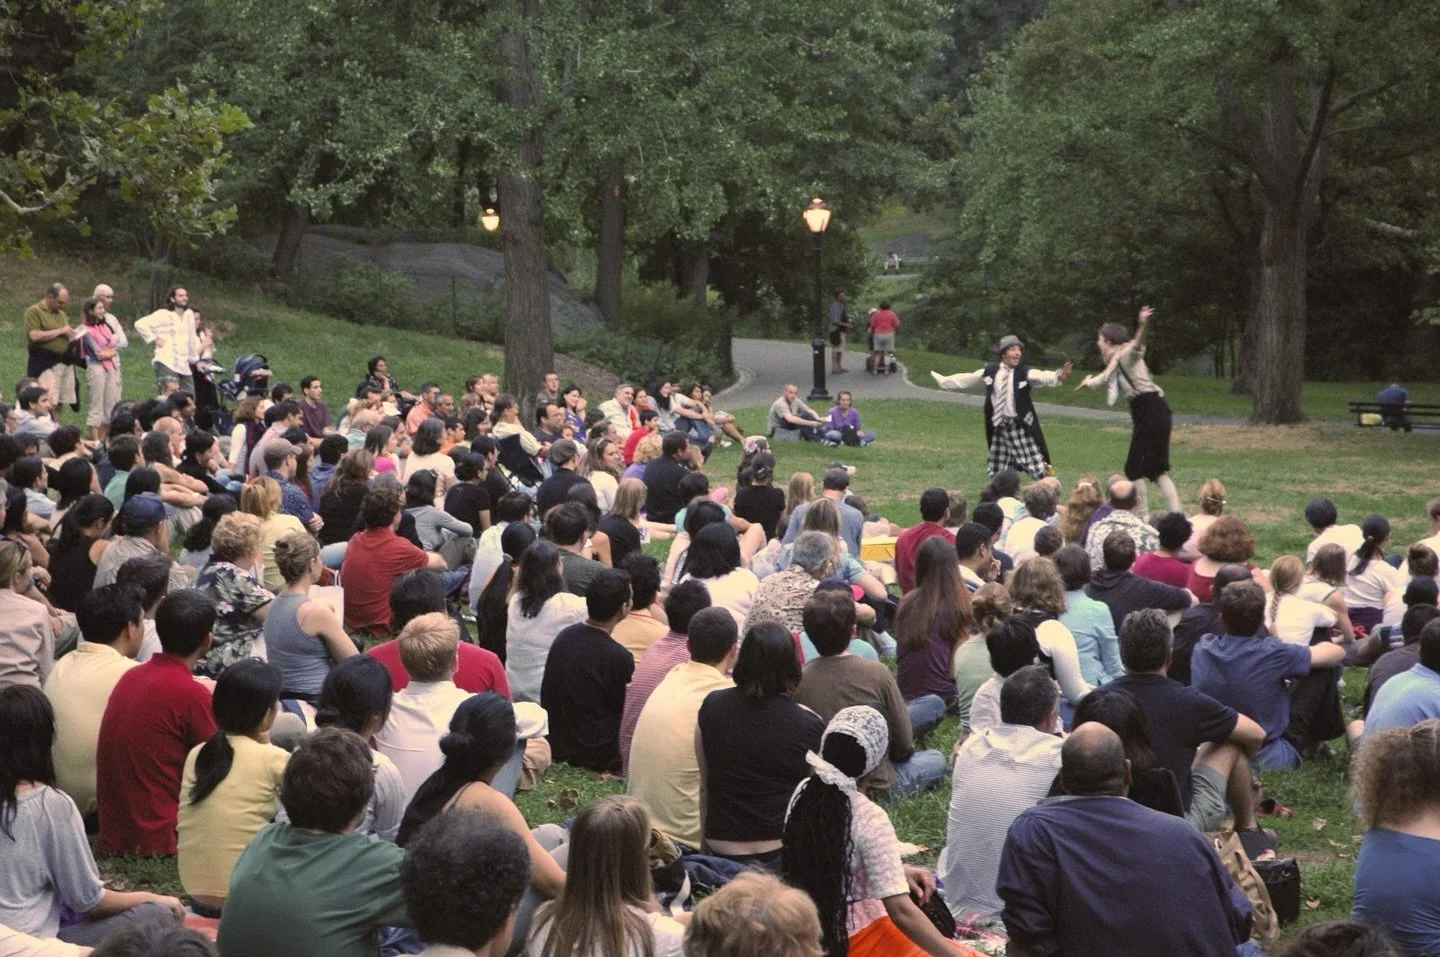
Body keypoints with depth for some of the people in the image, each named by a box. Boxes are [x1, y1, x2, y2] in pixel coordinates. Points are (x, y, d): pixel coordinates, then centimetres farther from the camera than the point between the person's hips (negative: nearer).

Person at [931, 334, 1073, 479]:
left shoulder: (1025, 372, -9)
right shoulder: (991, 371, 3)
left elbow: (1042, 376, -29)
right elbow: (967, 379, 16)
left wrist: (1057, 376, -51)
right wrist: (942, 381, 23)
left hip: (1021, 427, -4)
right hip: (999, 427, 4)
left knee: (1038, 469, -8)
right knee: (997, 473, 12)